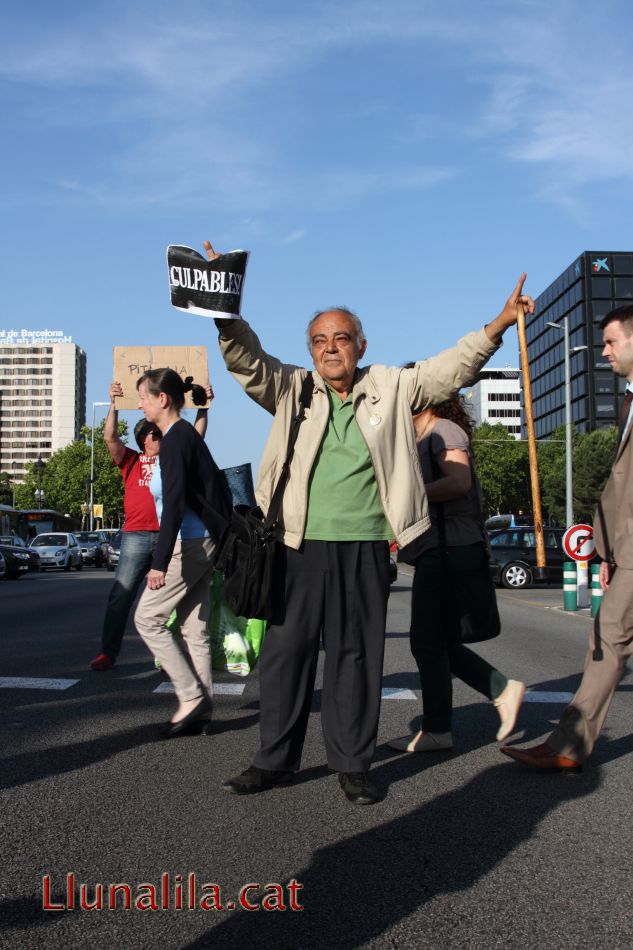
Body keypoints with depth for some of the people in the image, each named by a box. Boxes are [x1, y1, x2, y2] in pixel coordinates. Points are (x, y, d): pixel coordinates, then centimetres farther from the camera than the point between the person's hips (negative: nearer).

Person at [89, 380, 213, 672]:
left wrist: (204, 407, 4)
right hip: (136, 536, -1)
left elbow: (196, 436, 12)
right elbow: (110, 437, -1)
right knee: (121, 595, -2)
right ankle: (108, 652, 5)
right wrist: (114, 404, -11)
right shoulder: (131, 461, 11)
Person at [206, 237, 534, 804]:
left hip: (366, 547, 0)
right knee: (286, 648, 5)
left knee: (357, 654, 7)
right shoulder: (292, 389, 7)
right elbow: (246, 359, -3)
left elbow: (449, 370, 6)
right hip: (302, 545, 0)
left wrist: (497, 327, -5)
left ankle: (353, 764, 20)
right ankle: (276, 761, 18)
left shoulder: (390, 388, 8)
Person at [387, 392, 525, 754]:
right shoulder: (421, 439, 22)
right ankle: (504, 690, 16)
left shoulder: (444, 430, -7)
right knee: (437, 642, 11)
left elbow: (459, 482, -21)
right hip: (434, 550, 10)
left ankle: (437, 731, 5)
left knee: (427, 642, -4)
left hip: (447, 549, -10)